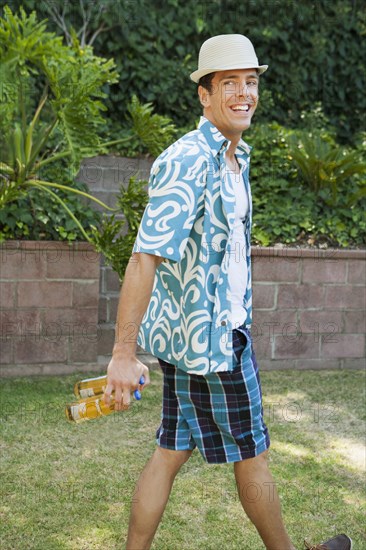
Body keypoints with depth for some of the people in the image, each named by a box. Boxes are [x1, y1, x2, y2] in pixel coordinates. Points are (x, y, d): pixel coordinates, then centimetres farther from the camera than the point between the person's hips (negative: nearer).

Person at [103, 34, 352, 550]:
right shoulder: (188, 161, -19)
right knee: (251, 455, 10)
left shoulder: (235, 158, 13)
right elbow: (145, 257, -25)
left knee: (170, 453, 13)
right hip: (209, 336, -9)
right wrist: (123, 355, -27)